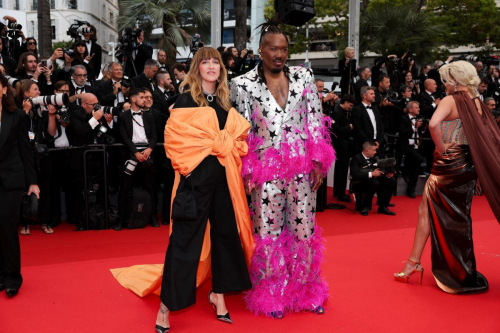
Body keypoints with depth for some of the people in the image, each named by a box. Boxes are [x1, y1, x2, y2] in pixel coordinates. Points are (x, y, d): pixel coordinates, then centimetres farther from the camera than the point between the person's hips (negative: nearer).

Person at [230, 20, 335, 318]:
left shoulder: (304, 76, 5)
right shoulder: (244, 84, 0)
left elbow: (315, 120, 4)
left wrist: (319, 161, -2)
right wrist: (247, 170, -5)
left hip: (302, 165, 2)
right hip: (266, 167, -1)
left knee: (304, 227, 9)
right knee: (268, 230, 5)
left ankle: (305, 291, 27)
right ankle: (272, 295, 23)